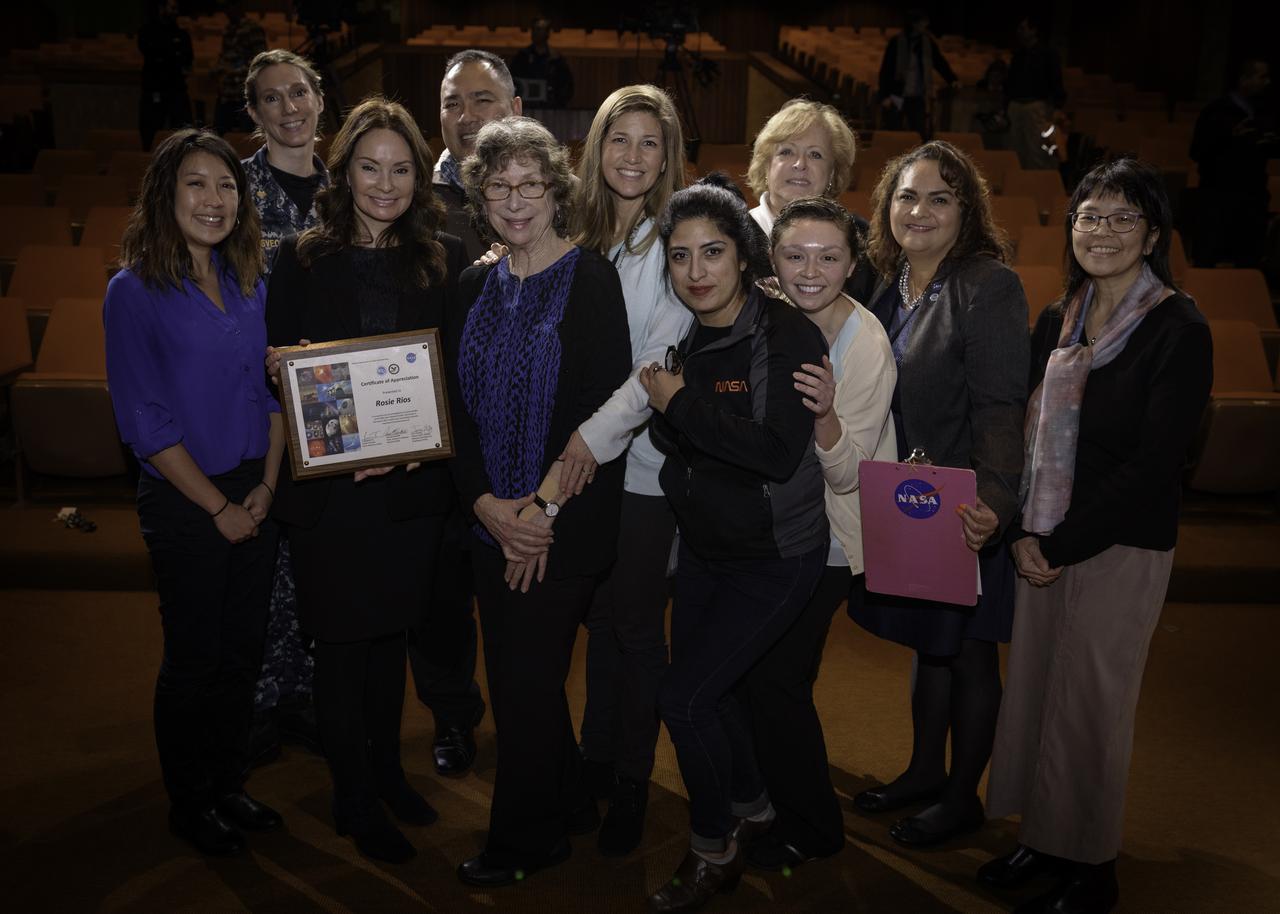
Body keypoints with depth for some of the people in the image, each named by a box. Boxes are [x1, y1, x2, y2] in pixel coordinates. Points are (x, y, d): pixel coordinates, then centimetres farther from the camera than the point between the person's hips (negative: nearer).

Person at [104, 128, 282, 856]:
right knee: (194, 658, 7)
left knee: (244, 651, 13)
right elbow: (144, 420, -12)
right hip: (183, 504, -5)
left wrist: (268, 484, -2)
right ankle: (189, 804, 27)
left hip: (255, 497, 5)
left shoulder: (249, 284, 7)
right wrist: (218, 506, -12)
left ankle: (229, 787, 32)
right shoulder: (135, 291, -10)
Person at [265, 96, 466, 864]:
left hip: (413, 482, 2)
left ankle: (387, 770, 37)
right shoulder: (303, 259, -1)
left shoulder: (447, 258, 0)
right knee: (343, 642, 8)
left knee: (392, 632, 18)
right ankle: (354, 799, 26)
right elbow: (279, 370, 1)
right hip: (330, 488, -1)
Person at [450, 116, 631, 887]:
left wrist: (544, 507, -15)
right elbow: (459, 404, 8)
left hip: (568, 523, -5)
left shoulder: (592, 279, -7)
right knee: (519, 673, 12)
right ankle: (567, 809, 33)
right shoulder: (475, 288, 11)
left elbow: (606, 407, -13)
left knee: (527, 676, 0)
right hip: (494, 522, 6)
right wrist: (484, 501, -6)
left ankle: (524, 840, 20)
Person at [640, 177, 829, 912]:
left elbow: (779, 452, -29)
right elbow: (675, 444, 7)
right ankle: (752, 807, 46)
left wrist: (682, 402, -24)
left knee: (685, 695, -7)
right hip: (703, 547, 7)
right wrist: (662, 404, -12)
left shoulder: (787, 334, -19)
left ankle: (714, 851, 18)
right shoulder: (684, 336, 1)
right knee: (707, 687, 19)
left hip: (775, 557, -7)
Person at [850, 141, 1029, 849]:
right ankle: (924, 770, 38)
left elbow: (1000, 410, -23)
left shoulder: (989, 287, -17)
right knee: (927, 641, 20)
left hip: (966, 514, -7)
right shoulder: (893, 286, 6)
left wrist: (993, 503, -34)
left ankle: (961, 797, 25)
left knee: (967, 651, 8)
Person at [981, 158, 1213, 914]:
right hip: (1043, 545, 6)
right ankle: (1042, 837, 29)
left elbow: (1155, 464, -14)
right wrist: (1024, 532, -2)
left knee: (1090, 706, 4)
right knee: (1034, 689, 11)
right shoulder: (1058, 321, 9)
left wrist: (1063, 546, -13)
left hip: (1122, 548, -5)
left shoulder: (1178, 332, -9)